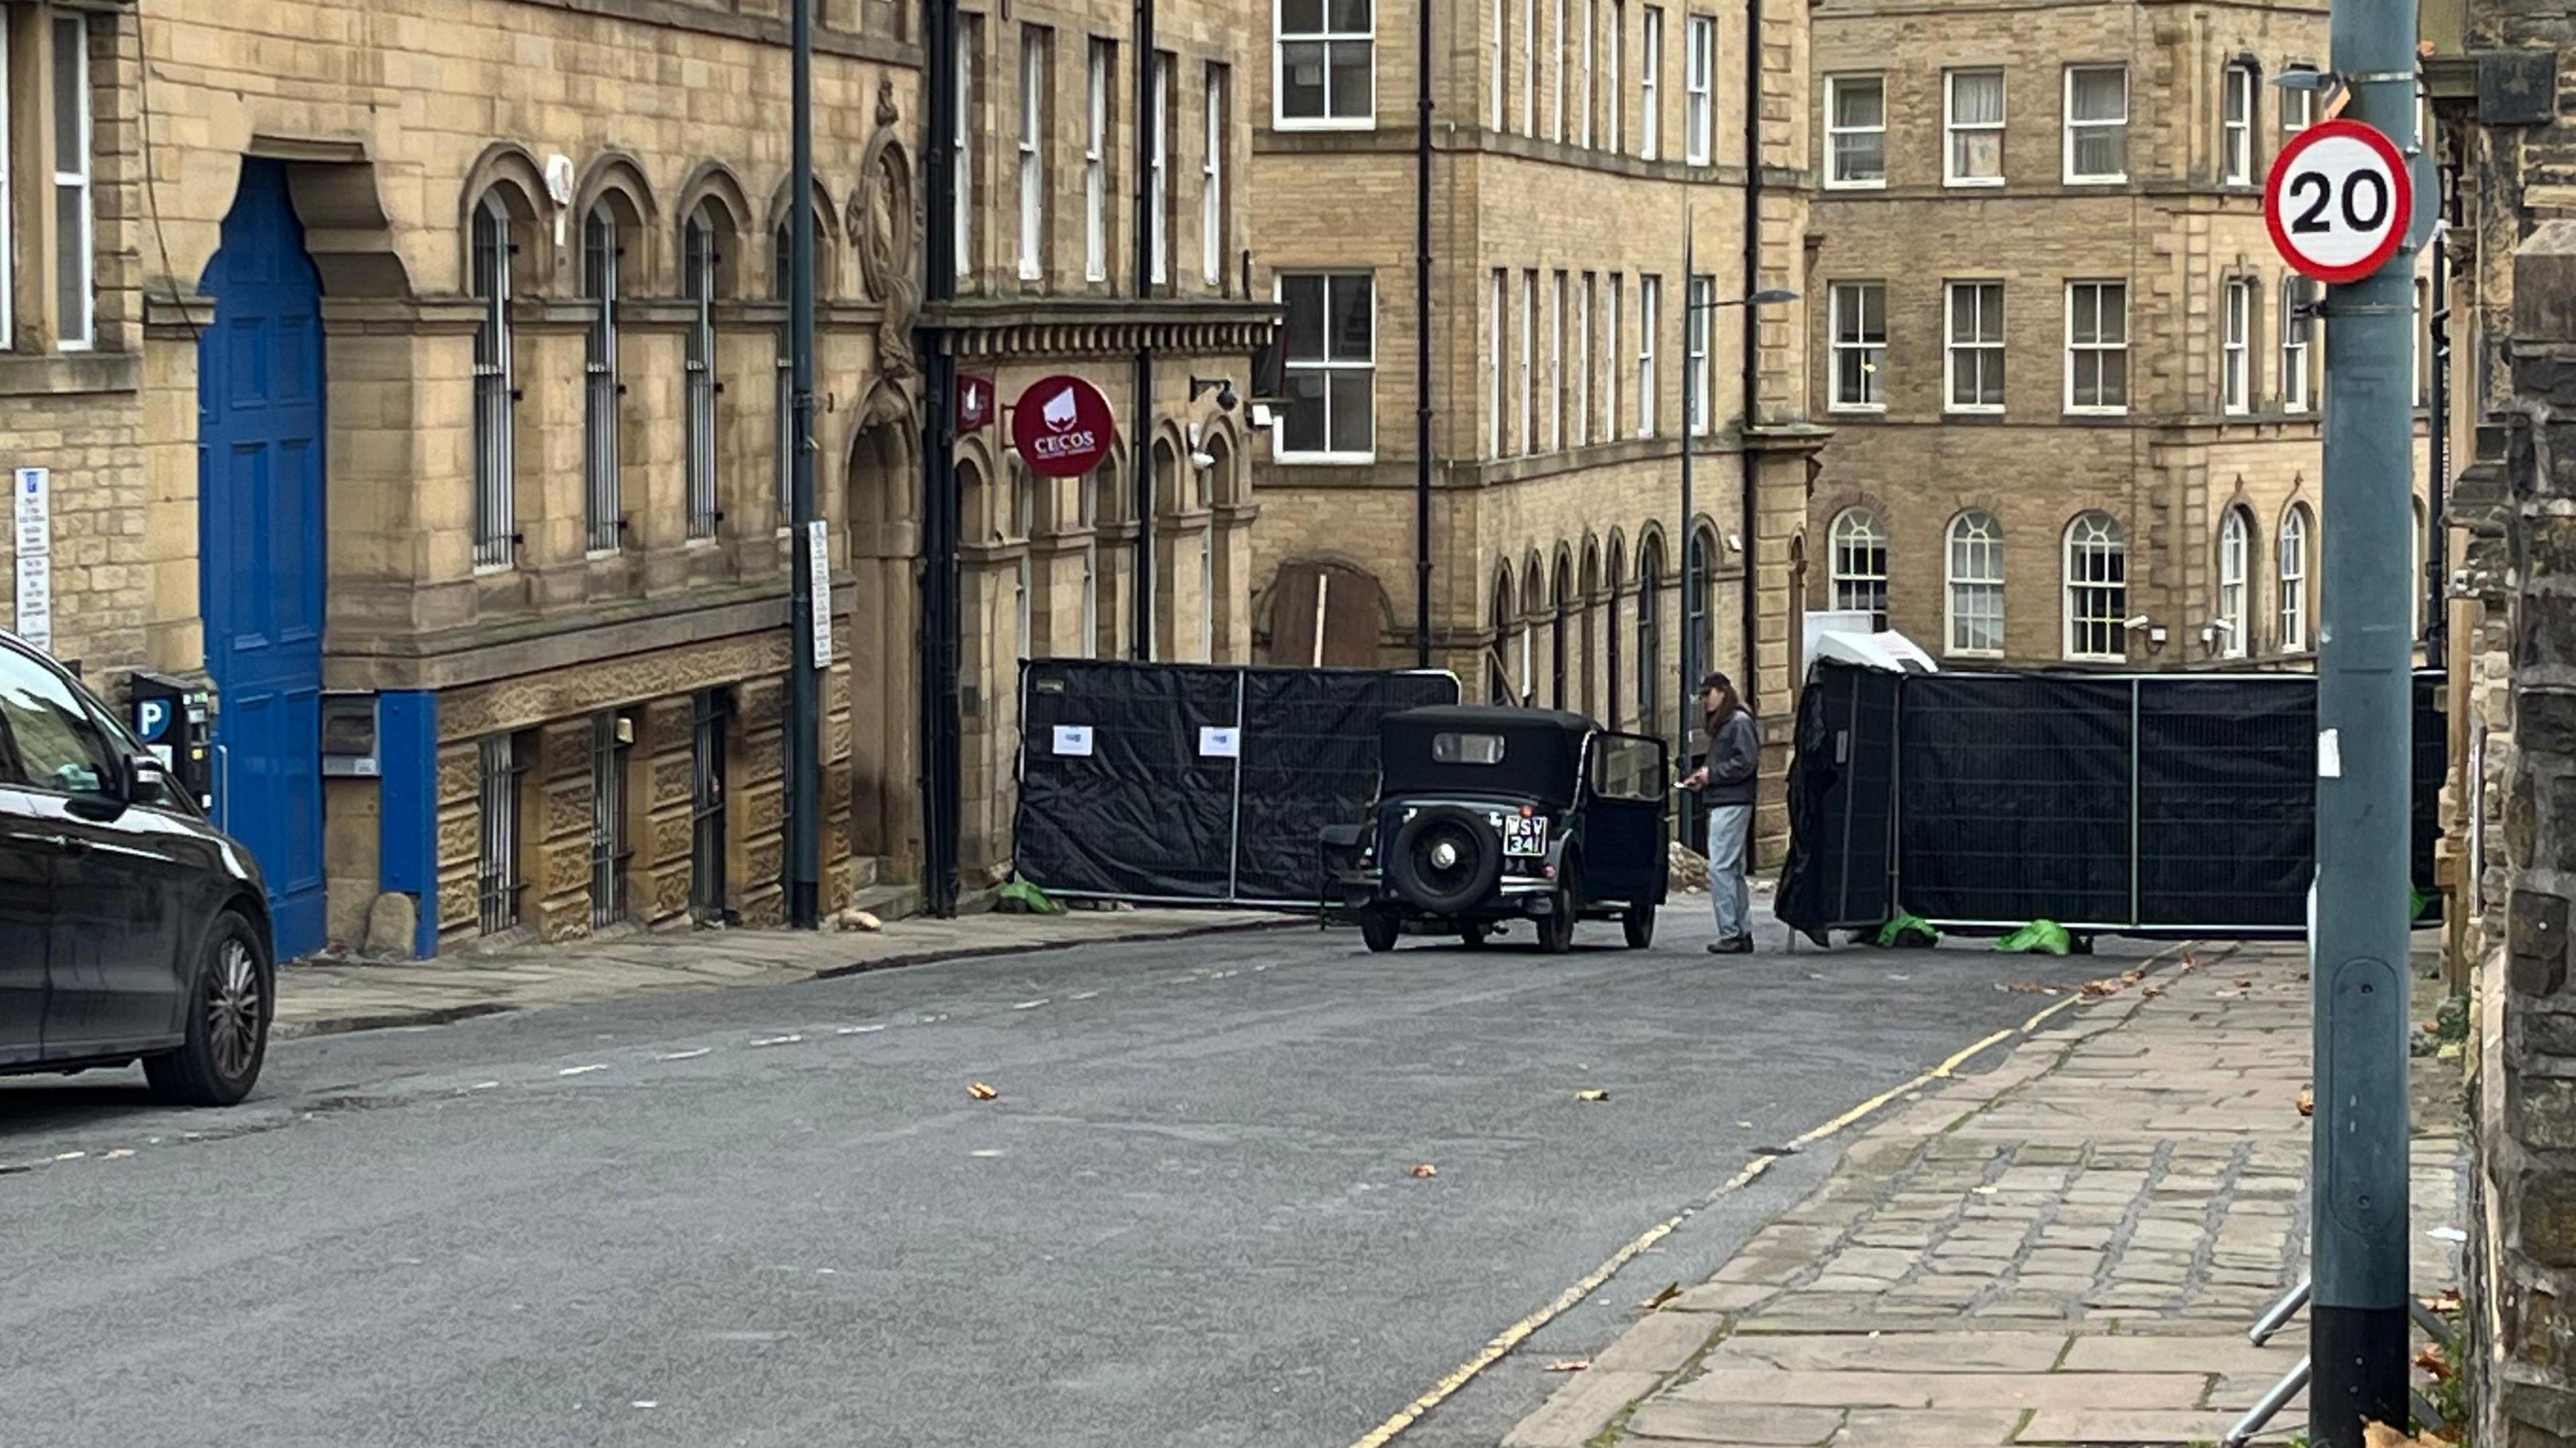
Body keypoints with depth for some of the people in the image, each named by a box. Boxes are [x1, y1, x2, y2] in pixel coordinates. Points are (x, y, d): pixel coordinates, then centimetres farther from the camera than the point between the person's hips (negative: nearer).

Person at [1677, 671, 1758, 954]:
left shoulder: (1739, 722, -7)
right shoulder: (1721, 725, 22)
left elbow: (1746, 763, -16)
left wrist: (1711, 774, -12)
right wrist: (1702, 777, 10)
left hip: (1732, 804, -10)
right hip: (1721, 804, 10)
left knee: (1721, 868, -13)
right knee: (1733, 870, 10)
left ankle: (1730, 933, -14)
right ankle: (1744, 933, 13)